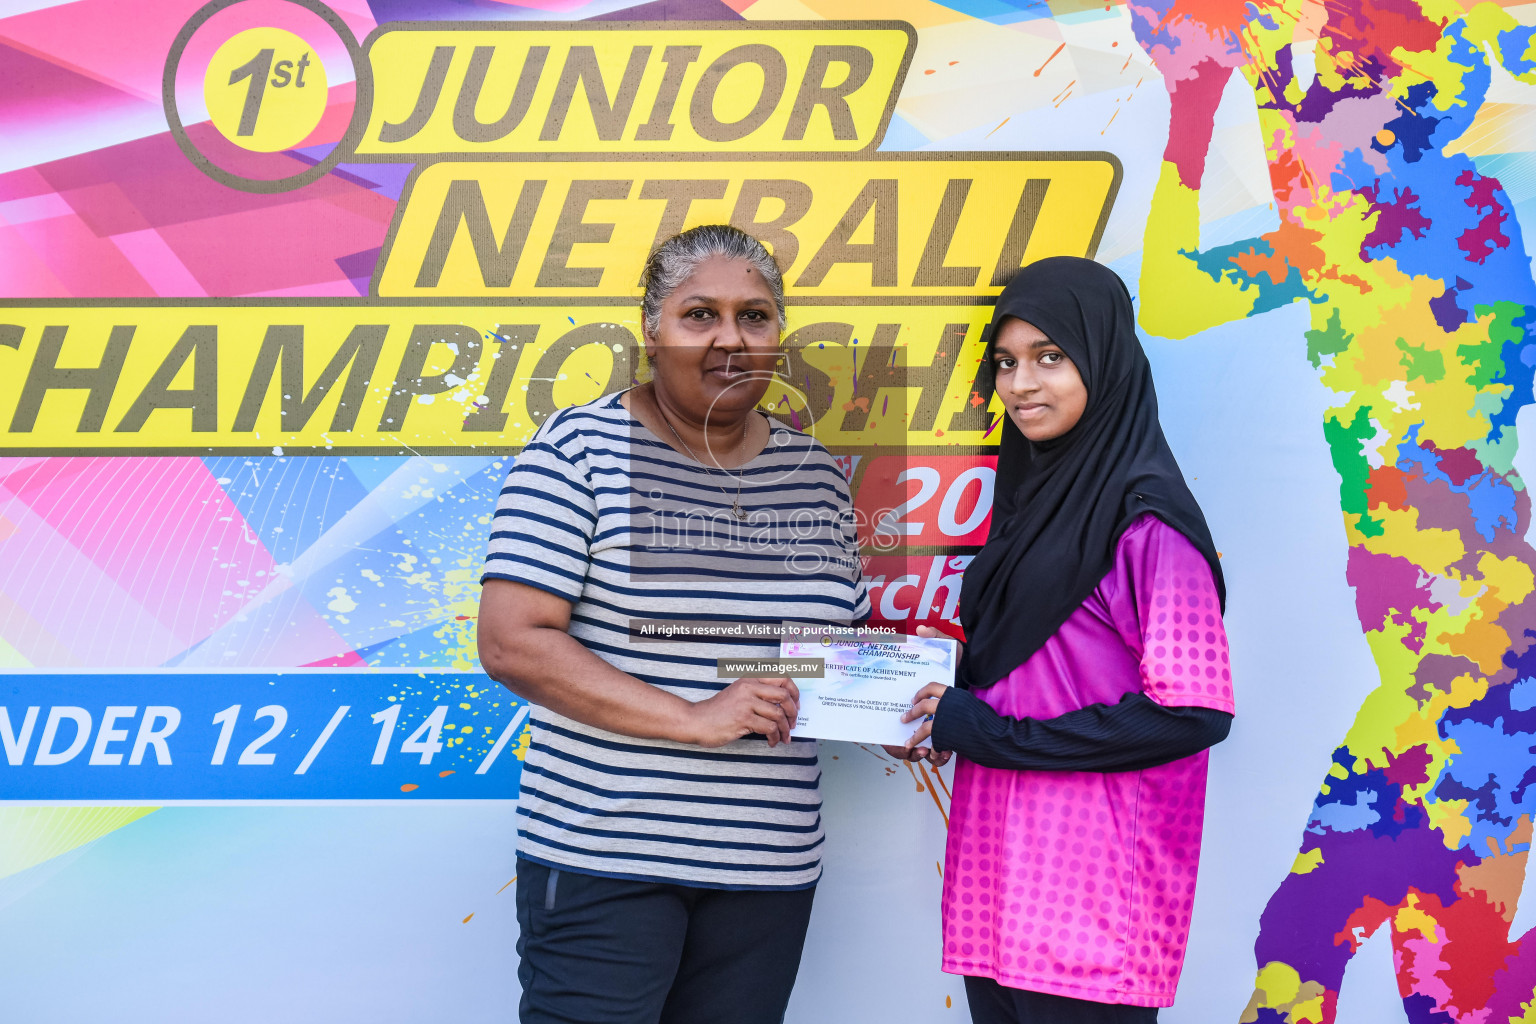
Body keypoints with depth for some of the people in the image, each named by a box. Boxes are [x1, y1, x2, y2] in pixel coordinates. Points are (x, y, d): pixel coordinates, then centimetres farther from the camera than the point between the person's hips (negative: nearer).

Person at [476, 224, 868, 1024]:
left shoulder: (815, 475, 10)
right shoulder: (582, 449, -5)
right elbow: (512, 642, -13)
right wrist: (693, 719, -18)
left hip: (770, 868, 5)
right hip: (603, 859, -4)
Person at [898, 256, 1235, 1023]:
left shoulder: (1147, 518, -12)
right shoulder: (1033, 495, 14)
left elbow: (1193, 711, -17)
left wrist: (991, 734, -14)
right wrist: (948, 716, 4)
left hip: (1091, 894, -8)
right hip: (999, 873, 8)